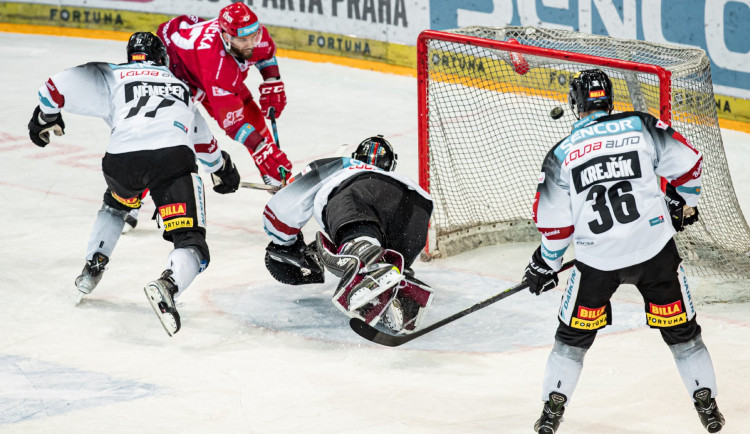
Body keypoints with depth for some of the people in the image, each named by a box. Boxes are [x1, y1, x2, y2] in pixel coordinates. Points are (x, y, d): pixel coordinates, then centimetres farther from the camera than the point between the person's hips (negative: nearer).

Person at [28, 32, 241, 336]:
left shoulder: (110, 76, 25)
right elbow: (203, 141, 45)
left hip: (121, 160, 1)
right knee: (191, 244, -2)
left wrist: (45, 117, 38)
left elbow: (58, 87, 17)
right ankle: (168, 285, -32)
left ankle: (91, 270, 35)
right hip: (173, 156, -1)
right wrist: (223, 169, 64)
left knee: (116, 205, 37)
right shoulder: (179, 85, 34)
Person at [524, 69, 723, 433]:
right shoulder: (641, 127, -1)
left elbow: (554, 223, 2)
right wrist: (683, 203, 20)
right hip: (654, 249, 0)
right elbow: (687, 163, 1)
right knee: (680, 328, 13)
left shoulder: (561, 155, 1)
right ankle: (706, 402, 15)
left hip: (597, 260, 0)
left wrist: (546, 264, 17)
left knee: (574, 333, 16)